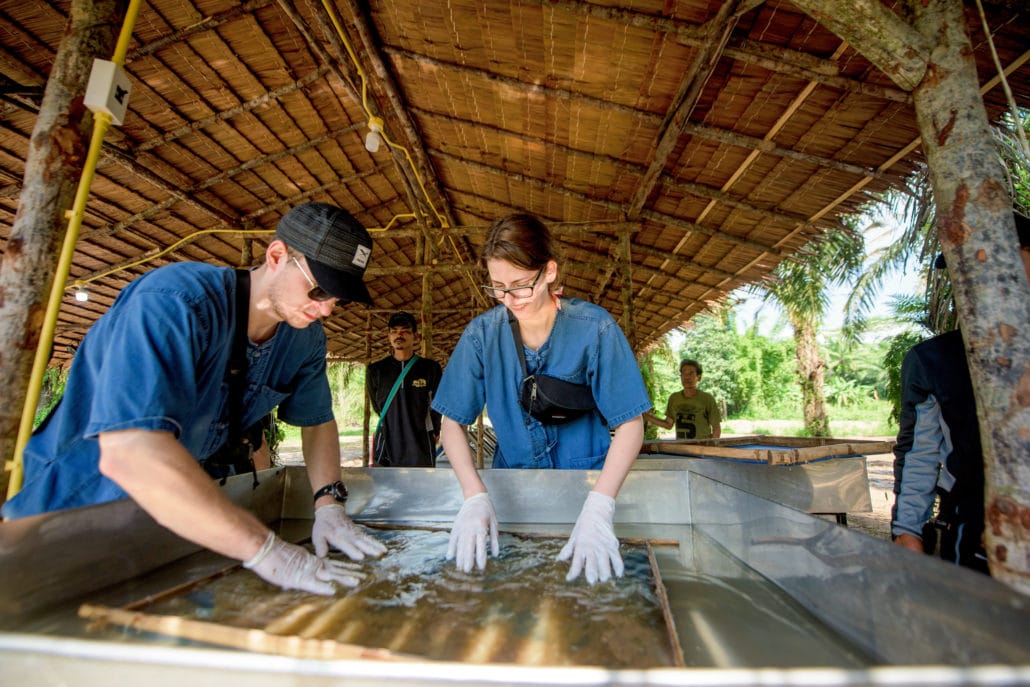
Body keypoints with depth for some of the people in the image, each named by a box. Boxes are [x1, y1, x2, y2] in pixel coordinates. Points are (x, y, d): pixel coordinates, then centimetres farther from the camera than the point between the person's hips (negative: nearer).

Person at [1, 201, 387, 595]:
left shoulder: (307, 338, -9)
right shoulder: (176, 302, -31)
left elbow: (317, 420, 1)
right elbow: (129, 452, -41)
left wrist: (328, 504, -14)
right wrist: (263, 549, -41)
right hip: (79, 503, -4)